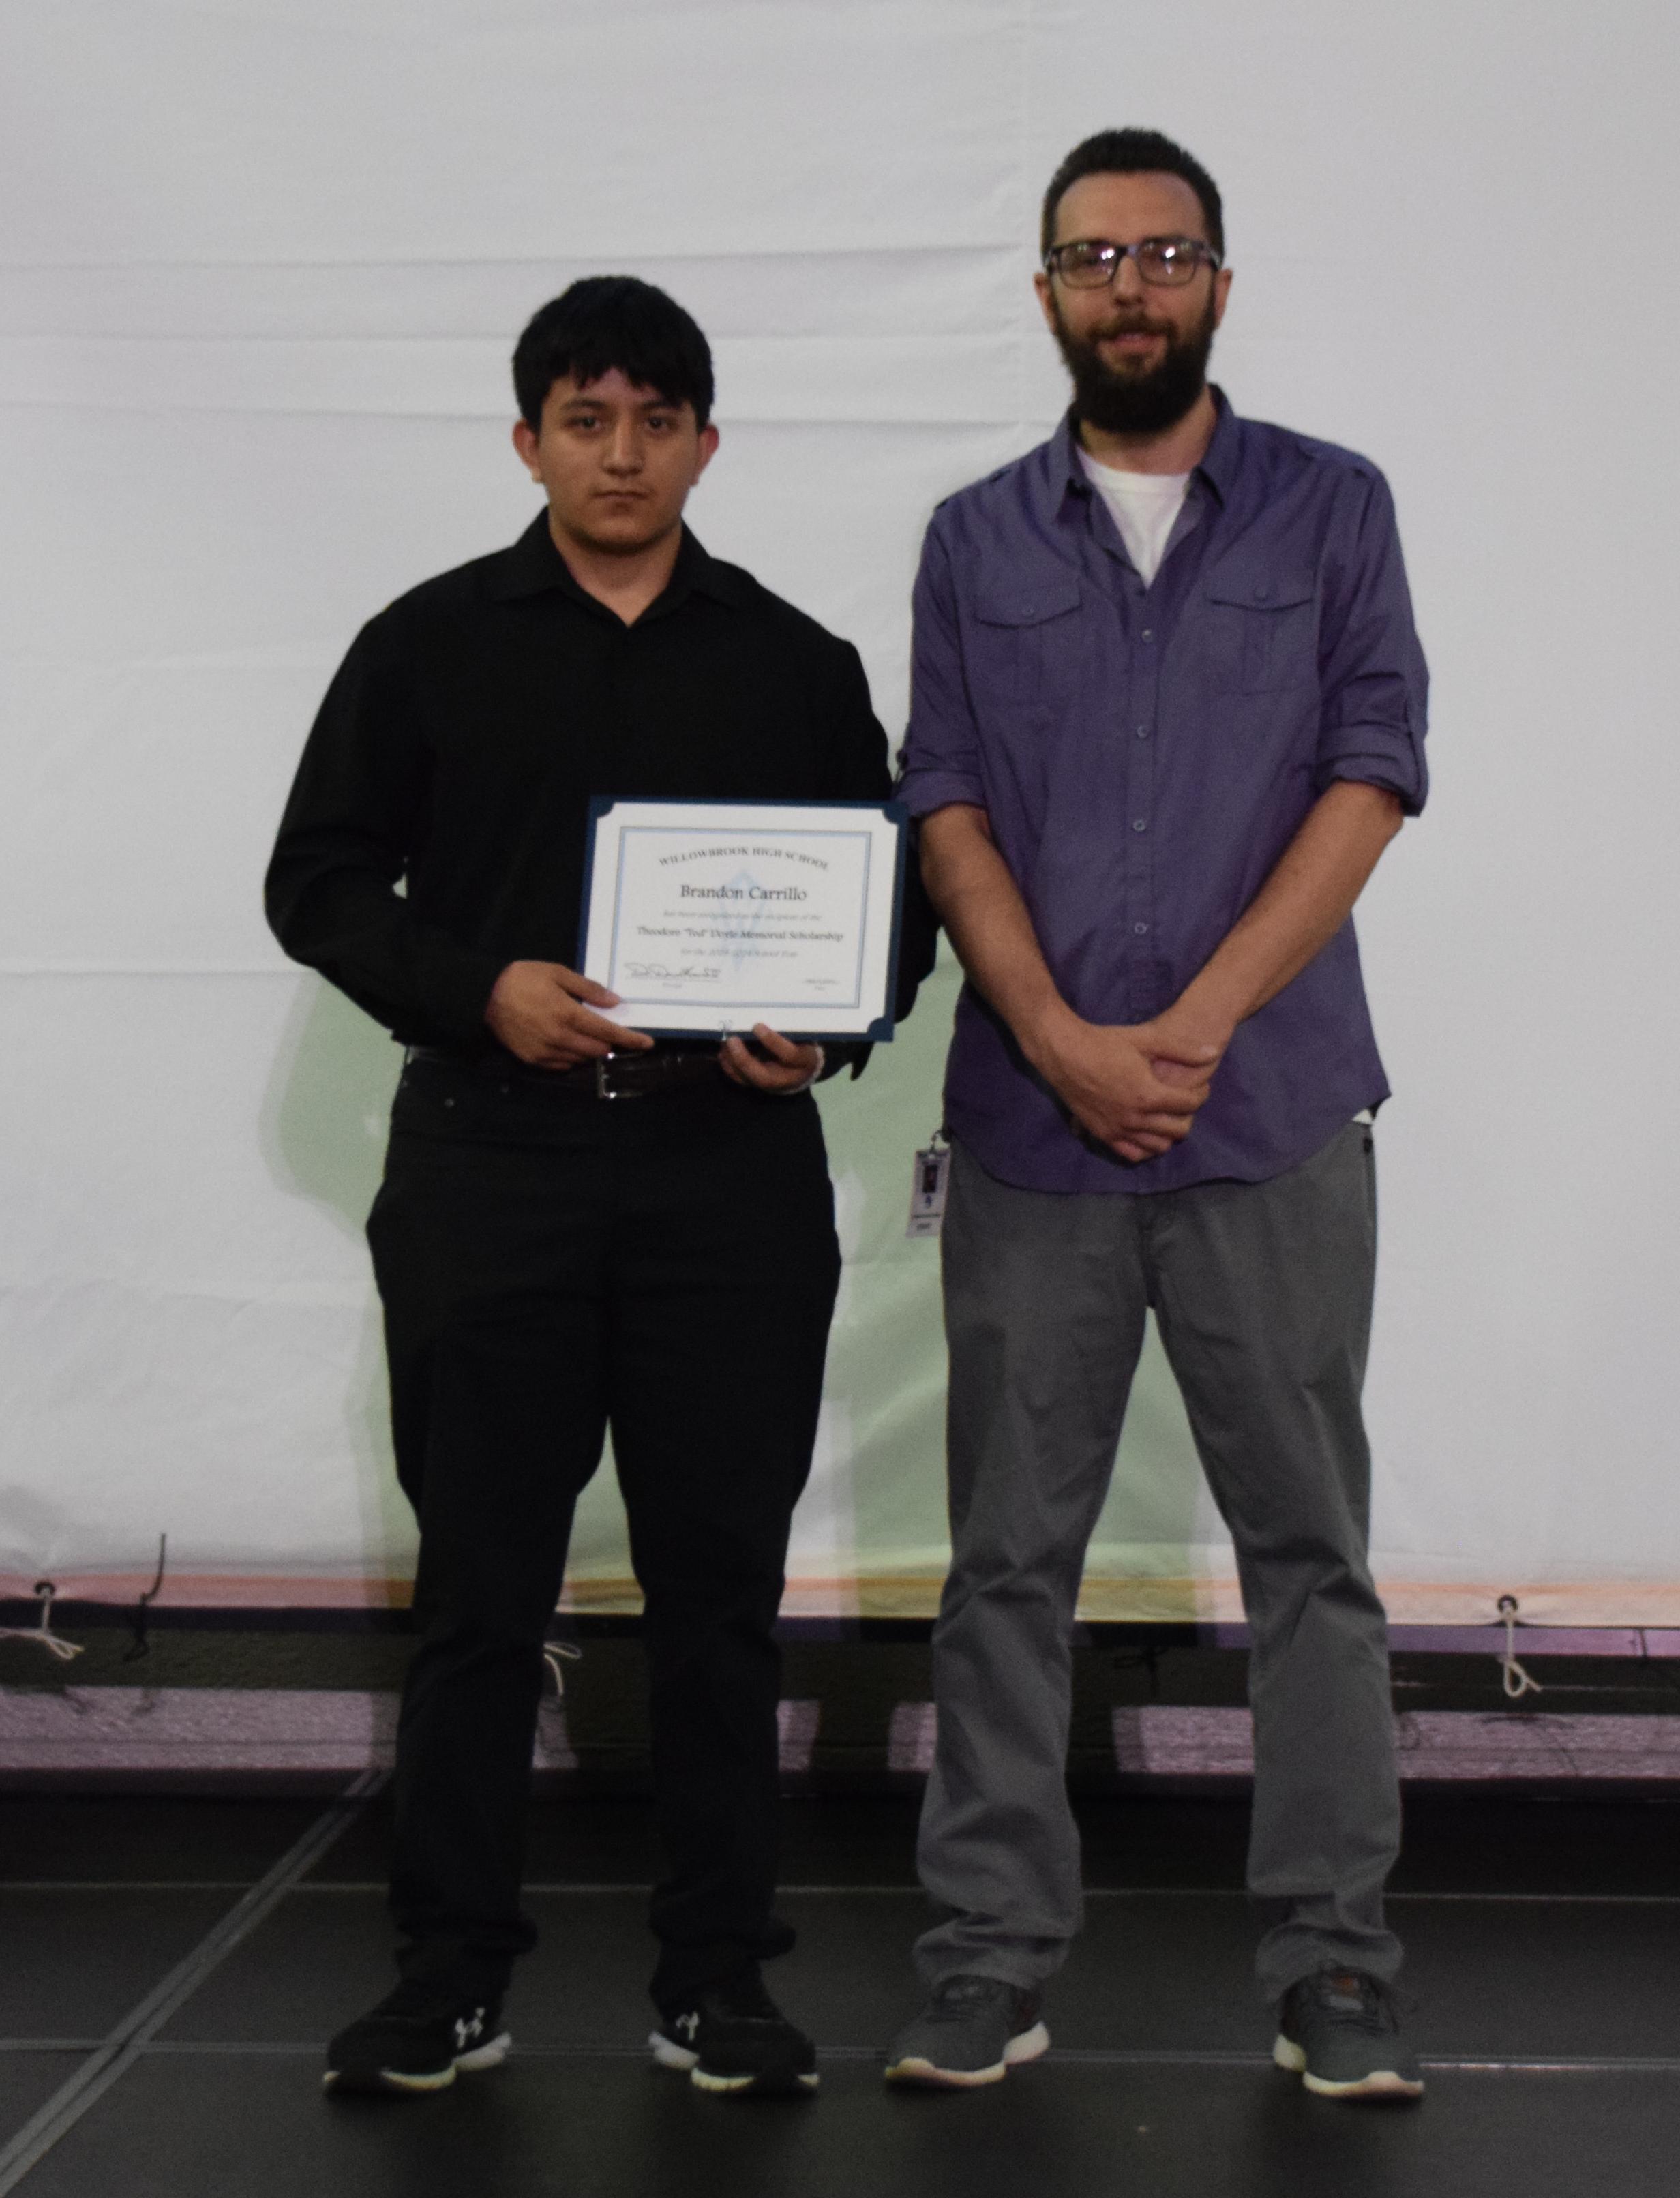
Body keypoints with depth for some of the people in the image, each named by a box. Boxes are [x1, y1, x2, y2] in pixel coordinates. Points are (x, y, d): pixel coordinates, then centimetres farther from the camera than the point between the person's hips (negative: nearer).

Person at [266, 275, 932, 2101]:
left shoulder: (796, 665, 10)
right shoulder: (428, 646, 6)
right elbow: (318, 881, 4)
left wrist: (828, 1029, -10)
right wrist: (483, 992, -13)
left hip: (731, 1167, 1)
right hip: (489, 1160, -1)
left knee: (720, 1585, 5)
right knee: (480, 1584, 5)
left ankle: (715, 1980, 17)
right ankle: (450, 1977, 17)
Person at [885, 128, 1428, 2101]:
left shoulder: (1330, 511, 7)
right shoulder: (976, 541, 11)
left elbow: (1370, 778, -2)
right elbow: (948, 808, 4)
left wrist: (1194, 1026, -12)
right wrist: (1065, 1042, -11)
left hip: (1274, 1120, -1)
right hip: (1030, 1124, 1)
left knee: (1309, 1549, 3)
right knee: (1010, 1554, 5)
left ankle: (1333, 1970, 12)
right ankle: (989, 1961, 14)